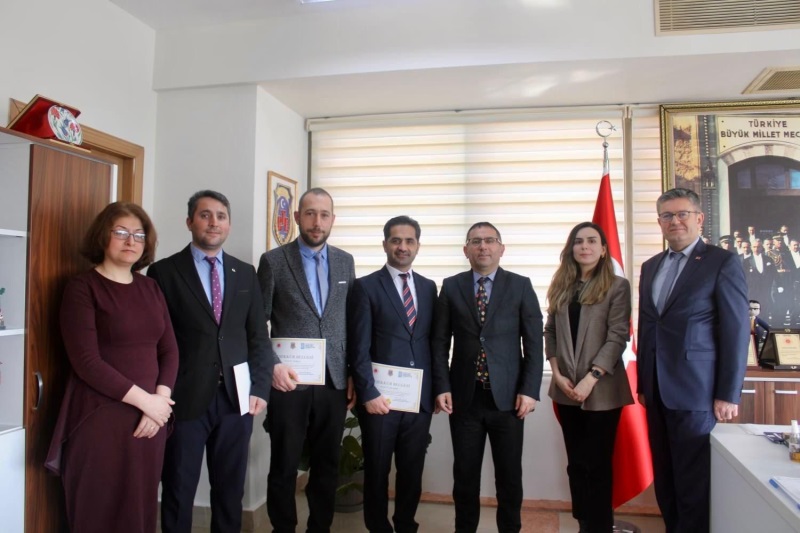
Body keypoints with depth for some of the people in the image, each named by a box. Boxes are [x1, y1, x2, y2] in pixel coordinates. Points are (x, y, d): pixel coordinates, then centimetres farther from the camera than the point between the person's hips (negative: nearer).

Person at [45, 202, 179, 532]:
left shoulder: (150, 288, 9)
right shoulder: (82, 288, -6)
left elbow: (169, 350, 7)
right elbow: (86, 362, -14)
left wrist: (160, 400, -8)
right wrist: (145, 401, -14)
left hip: (151, 415, 5)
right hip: (101, 418, -4)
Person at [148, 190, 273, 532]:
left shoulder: (245, 273, 8)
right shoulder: (164, 272, -1)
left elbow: (259, 336, 7)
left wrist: (260, 388, -1)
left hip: (237, 398, 3)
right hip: (185, 399, -2)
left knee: (231, 489, 14)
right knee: (178, 490, 11)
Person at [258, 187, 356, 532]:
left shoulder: (345, 262, 8)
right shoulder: (273, 261, -2)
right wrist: (272, 365, -13)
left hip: (335, 382, 3)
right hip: (289, 380, -3)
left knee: (327, 466, 13)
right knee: (283, 467, 10)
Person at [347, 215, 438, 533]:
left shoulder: (429, 287, 10)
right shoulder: (366, 286, -4)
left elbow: (433, 341, 12)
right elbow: (359, 348, -8)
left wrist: (438, 388, 7)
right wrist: (369, 394, -14)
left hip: (420, 397, 4)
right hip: (380, 397, -3)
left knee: (412, 470, 14)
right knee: (377, 471, 11)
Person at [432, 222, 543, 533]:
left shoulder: (520, 286, 2)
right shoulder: (451, 287, 5)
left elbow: (534, 343, 0)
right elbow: (440, 342, 5)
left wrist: (530, 390, -6)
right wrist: (441, 387, -3)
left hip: (507, 396, 0)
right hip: (464, 397, 1)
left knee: (509, 475, 10)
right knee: (465, 474, 11)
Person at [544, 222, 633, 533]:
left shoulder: (617, 286, -3)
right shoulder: (561, 287, 10)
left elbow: (618, 337, -10)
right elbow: (550, 332, 9)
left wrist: (591, 378, -17)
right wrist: (557, 373, -4)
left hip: (601, 391, -4)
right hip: (566, 390, 4)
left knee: (597, 464, 4)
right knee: (576, 463, 12)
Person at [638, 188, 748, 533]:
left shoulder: (723, 263, -4)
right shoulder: (650, 267, 14)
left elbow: (736, 332, -8)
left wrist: (728, 395, -11)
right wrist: (643, 384, 14)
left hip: (695, 392, -5)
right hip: (657, 393, 6)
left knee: (693, 483, 4)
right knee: (665, 481, 14)